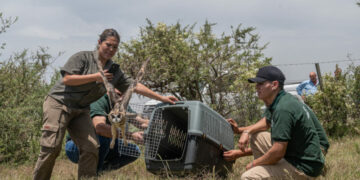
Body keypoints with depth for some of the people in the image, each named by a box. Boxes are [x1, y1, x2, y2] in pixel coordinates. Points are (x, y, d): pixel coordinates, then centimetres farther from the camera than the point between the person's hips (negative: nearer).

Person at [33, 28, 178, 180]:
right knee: (51, 148, -13)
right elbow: (67, 79, -16)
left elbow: (135, 86, 7)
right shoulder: (83, 57, -7)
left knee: (91, 148, -9)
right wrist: (95, 77, -17)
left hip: (81, 111, 6)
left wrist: (162, 98, 3)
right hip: (58, 103, -5)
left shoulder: (114, 71, 9)